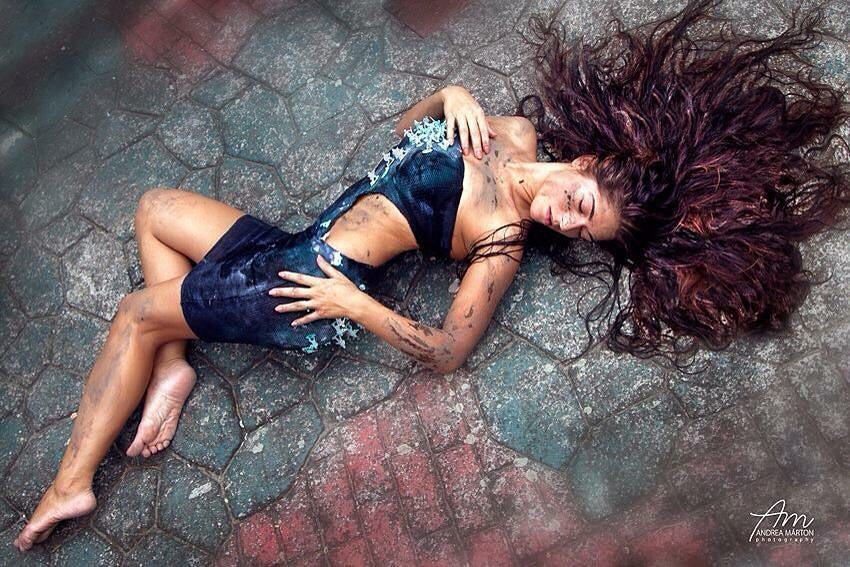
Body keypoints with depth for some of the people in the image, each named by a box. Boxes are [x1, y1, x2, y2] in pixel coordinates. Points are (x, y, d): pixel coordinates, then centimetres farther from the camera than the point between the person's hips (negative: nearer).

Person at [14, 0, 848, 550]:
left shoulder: (503, 247, -16)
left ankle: (73, 480, 11)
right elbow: (406, 130, 15)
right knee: (155, 206, 16)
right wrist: (450, 96, -5)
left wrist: (353, 304, -23)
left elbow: (444, 351, -20)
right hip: (304, 249, 8)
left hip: (312, 283, -8)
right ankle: (171, 367, 9)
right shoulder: (514, 135, 3)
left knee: (136, 311, -1)